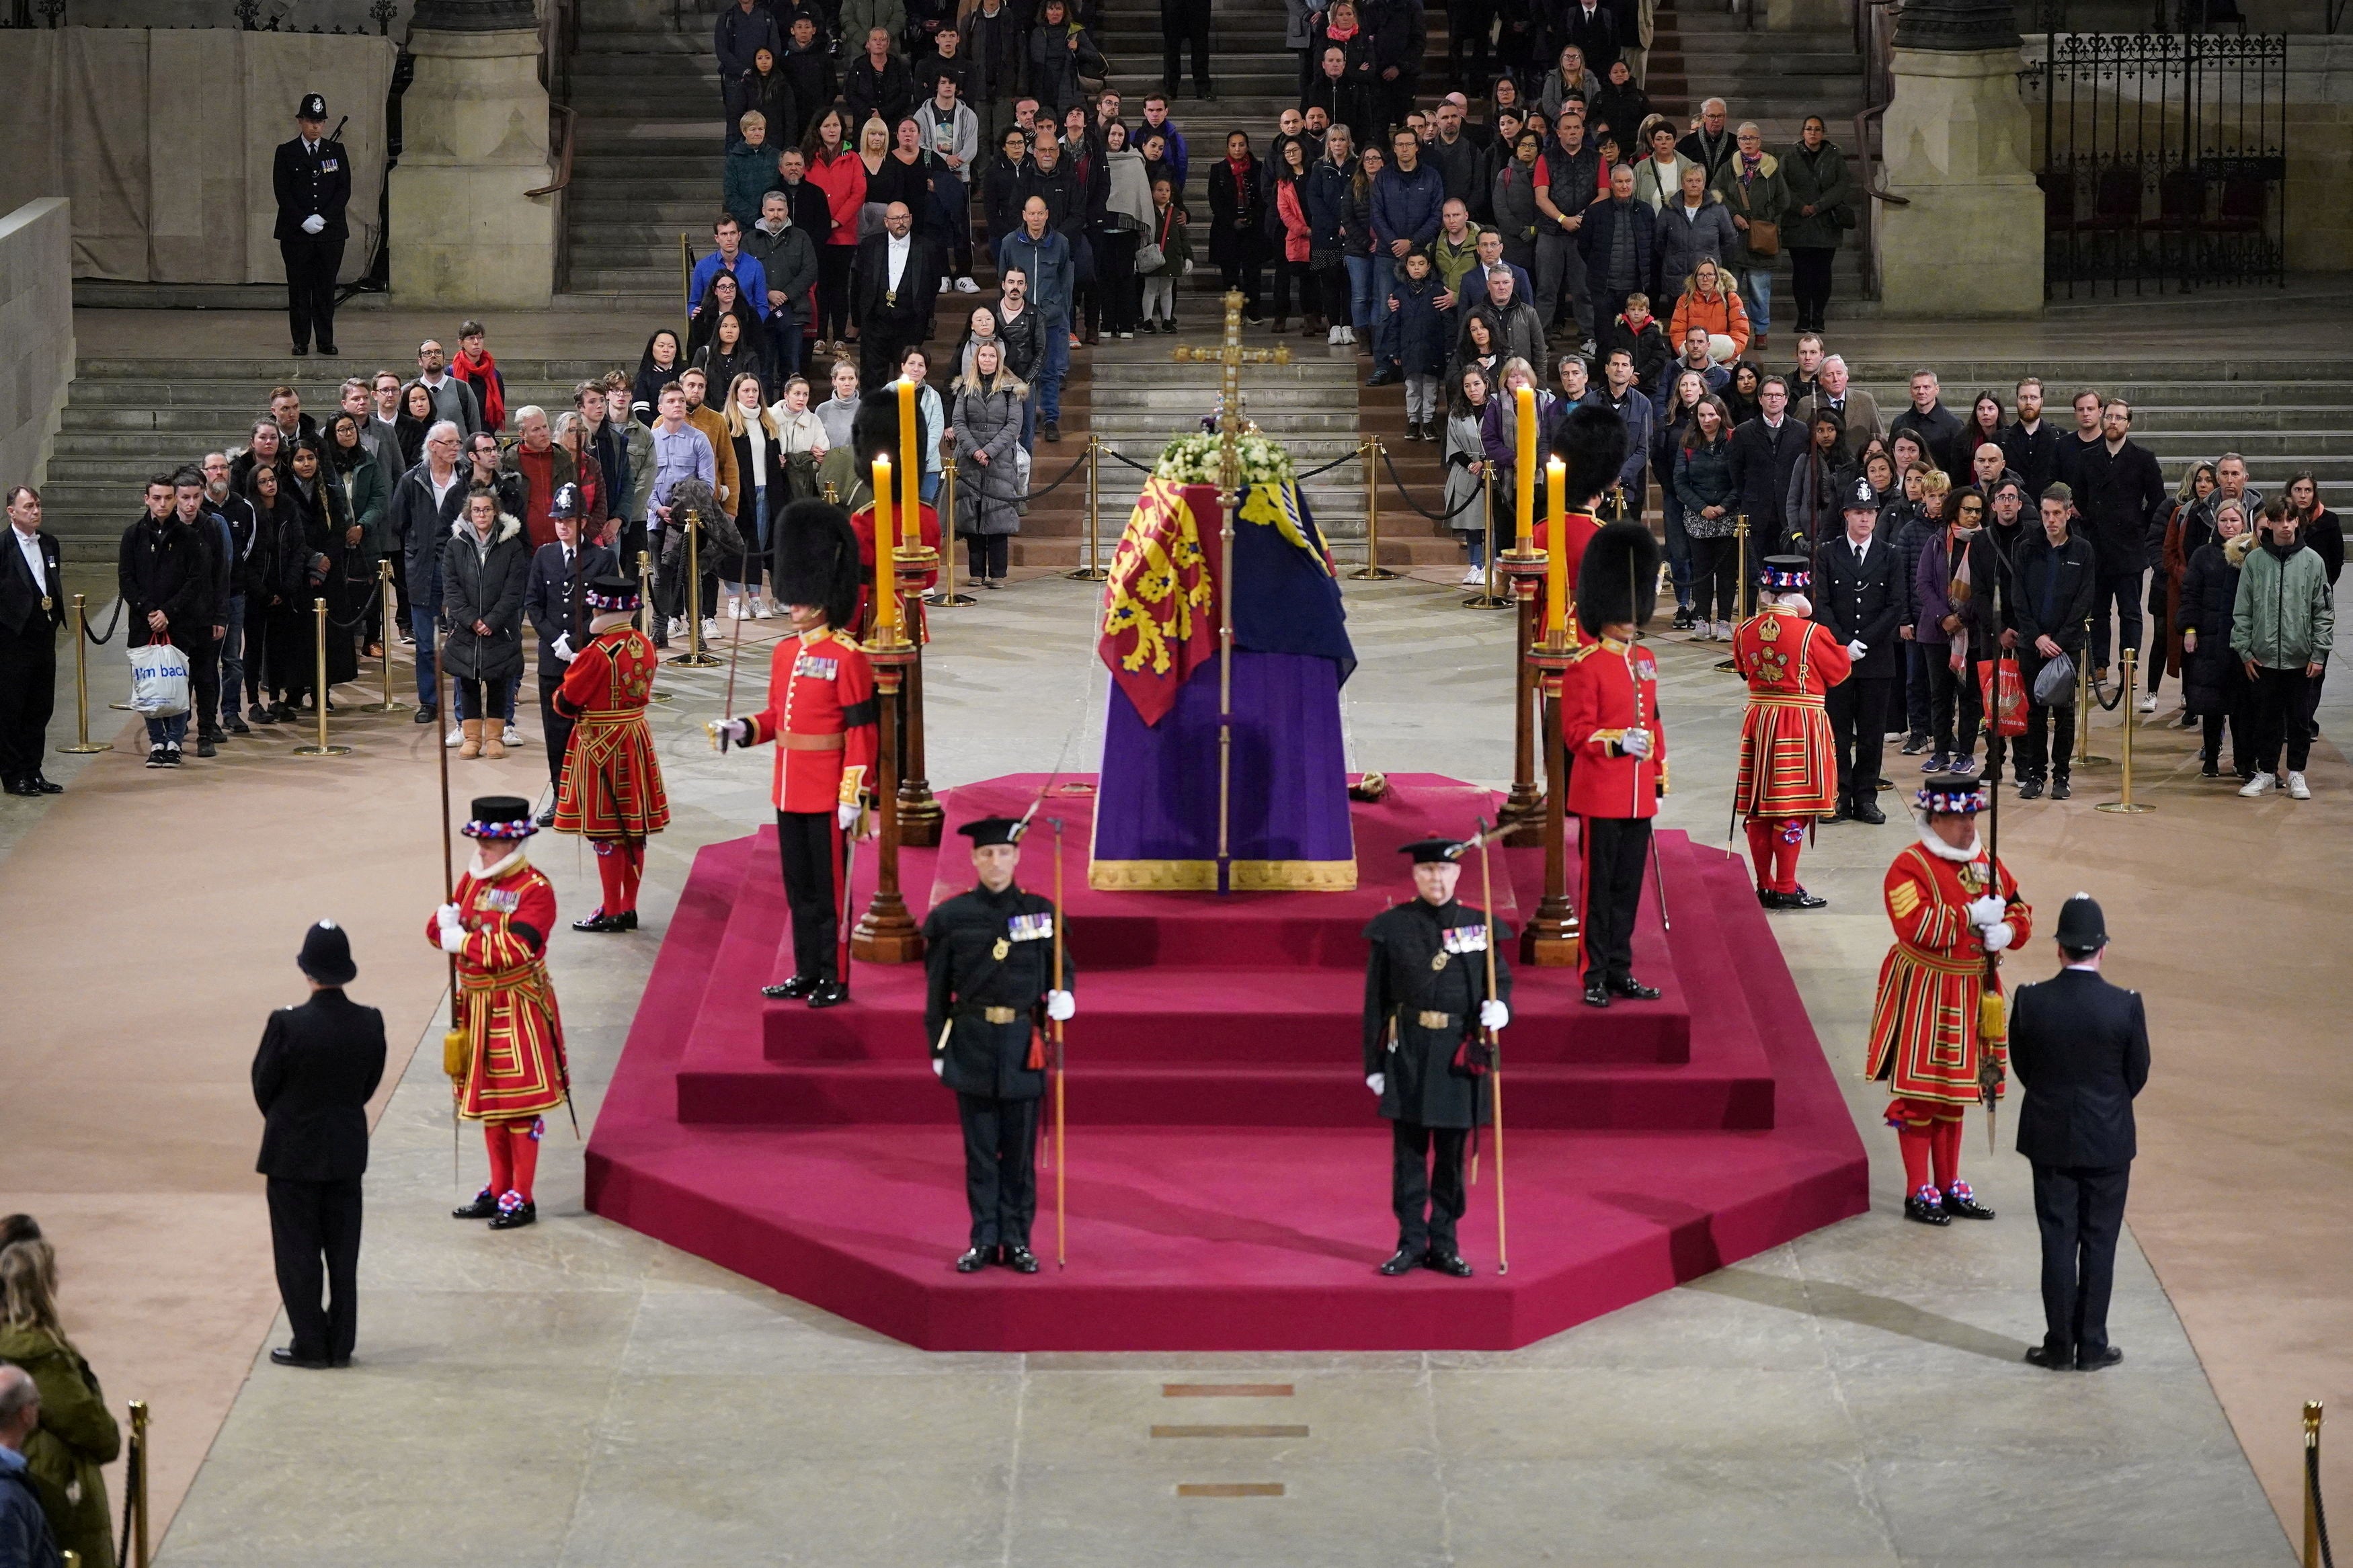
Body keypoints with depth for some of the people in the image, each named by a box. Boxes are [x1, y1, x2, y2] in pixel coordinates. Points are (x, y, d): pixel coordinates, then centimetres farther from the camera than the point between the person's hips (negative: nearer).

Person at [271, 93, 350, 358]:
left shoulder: (336, 151, 8)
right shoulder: (286, 153, 4)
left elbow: (344, 189, 2)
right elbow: (282, 192, -2)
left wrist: (322, 218, -10)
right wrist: (304, 221, -13)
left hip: (330, 230, 1)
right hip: (295, 233, -1)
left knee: (326, 288, 2)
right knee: (299, 288, 0)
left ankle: (326, 341, 7)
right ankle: (301, 341, 5)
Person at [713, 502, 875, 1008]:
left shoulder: (847, 658, -14)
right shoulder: (785, 652, 10)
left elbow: (861, 733, -14)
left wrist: (852, 796, -17)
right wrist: (742, 730, -1)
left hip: (827, 795, -7)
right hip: (789, 791, 8)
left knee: (828, 888, 0)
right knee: (798, 886, 13)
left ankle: (835, 980, 8)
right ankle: (807, 973, 22)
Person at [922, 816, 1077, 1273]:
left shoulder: (1040, 912, 2)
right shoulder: (951, 917, 0)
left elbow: (1062, 966, 12)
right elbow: (937, 989, 4)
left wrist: (1062, 995, -10)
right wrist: (938, 1048, 3)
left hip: (1023, 1046, 1)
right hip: (973, 1044, -1)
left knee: (1020, 1149, 5)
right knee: (980, 1148, 4)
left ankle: (1017, 1240, 13)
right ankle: (984, 1240, 11)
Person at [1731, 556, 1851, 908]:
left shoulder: (1745, 631, 0)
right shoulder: (1812, 634, -15)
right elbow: (1840, 672, -2)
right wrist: (1845, 652, 17)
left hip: (1757, 725, 6)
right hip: (1802, 726, -6)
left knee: (1759, 810, 12)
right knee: (1792, 812, 0)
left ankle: (1764, 885, 19)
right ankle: (1786, 890, 3)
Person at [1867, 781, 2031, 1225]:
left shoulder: (1985, 863, 9)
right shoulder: (1909, 867, -14)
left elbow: (2018, 909, 13)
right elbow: (1915, 926, -26)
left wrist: (2007, 931, -10)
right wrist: (1972, 916, -24)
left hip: (1971, 992, 7)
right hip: (1922, 992, -7)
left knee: (1955, 1091, 15)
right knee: (1919, 1092, -2)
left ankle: (1949, 1186, 24)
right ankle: (1919, 1193, 5)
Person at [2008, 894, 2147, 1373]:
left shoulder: (2030, 1001, -12)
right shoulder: (2126, 1006, -15)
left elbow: (2022, 1068, 0)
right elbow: (2138, 1076, -3)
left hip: (2049, 1139, 1)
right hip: (2108, 1141, -1)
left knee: (2057, 1242, 9)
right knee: (2099, 1243, 9)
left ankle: (2060, 1346, 13)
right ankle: (2092, 1346, 14)